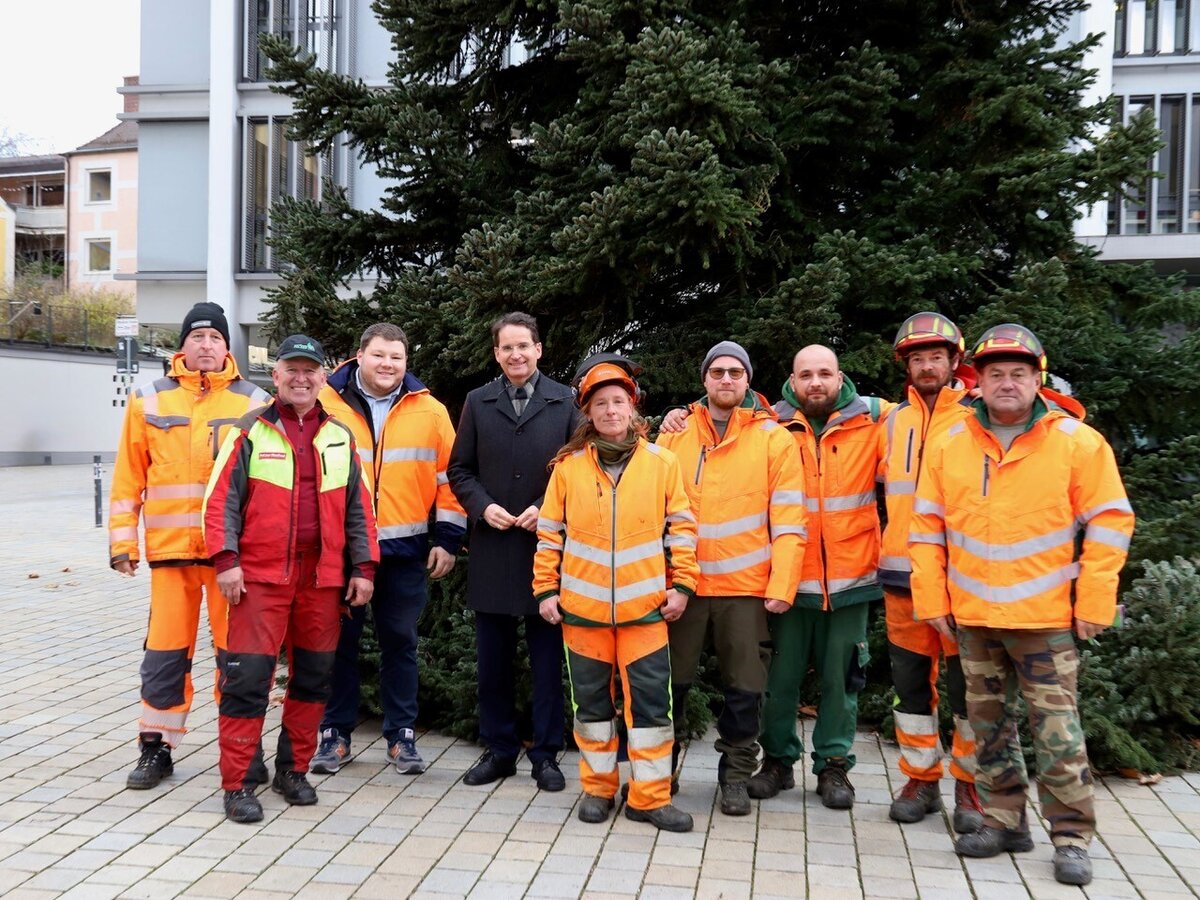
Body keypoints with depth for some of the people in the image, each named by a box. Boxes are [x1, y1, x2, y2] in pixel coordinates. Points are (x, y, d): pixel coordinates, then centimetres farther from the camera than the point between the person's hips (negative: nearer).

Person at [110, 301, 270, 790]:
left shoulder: (255, 402, 4)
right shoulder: (150, 401, 7)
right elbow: (129, 476, 7)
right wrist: (122, 541, 2)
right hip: (170, 548, 1)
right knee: (165, 651, 6)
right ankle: (156, 747, 20)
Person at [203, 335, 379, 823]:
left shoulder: (340, 436, 11)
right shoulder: (249, 431, 1)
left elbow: (358, 507, 13)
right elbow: (221, 499, -2)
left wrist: (363, 567, 8)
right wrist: (226, 559, -11)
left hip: (322, 579, 4)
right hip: (260, 577, -4)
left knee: (313, 675, 11)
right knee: (248, 678, -5)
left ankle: (293, 769, 27)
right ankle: (236, 783, 7)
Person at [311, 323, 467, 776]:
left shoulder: (430, 412, 4)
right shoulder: (326, 405, 0)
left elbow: (449, 476, 6)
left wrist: (447, 538, 2)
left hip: (404, 550, 1)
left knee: (400, 641, 8)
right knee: (339, 640, 8)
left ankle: (402, 736, 19)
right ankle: (335, 734, 21)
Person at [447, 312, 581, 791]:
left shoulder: (565, 401, 1)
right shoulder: (477, 402, 9)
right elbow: (459, 470, 10)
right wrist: (483, 506, -7)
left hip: (548, 545, -2)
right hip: (491, 549, 2)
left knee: (548, 656, 5)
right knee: (493, 657, 9)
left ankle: (546, 753, 16)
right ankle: (499, 749, 22)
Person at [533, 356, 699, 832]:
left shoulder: (661, 462, 2)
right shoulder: (568, 466, 3)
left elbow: (681, 526, 5)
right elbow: (550, 532, 6)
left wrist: (682, 583, 0)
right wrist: (546, 589, 4)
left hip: (644, 605, -1)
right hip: (582, 606, 1)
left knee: (651, 701, 1)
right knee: (591, 700, 11)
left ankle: (650, 796, 12)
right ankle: (597, 787, 25)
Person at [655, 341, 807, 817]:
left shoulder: (773, 439, 2)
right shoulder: (676, 434, 7)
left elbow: (788, 519, -3)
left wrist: (782, 585, -10)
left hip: (745, 587, -1)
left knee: (744, 687, 6)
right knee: (670, 681, 8)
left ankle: (736, 775, 22)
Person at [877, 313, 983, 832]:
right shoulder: (893, 421, 11)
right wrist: (884, 549, 14)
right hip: (902, 575, 4)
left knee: (966, 684, 4)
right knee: (911, 682, 10)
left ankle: (969, 785, 17)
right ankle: (921, 780, 22)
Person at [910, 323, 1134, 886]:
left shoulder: (1077, 441, -4)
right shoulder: (950, 445, 3)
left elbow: (1108, 523, -3)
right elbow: (927, 528, 7)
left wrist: (1094, 604, -7)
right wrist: (932, 599, 3)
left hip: (1047, 619, -3)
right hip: (972, 617, 4)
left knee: (1056, 727, 0)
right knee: (989, 722, 13)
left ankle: (1071, 836, 13)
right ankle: (1004, 821, 26)